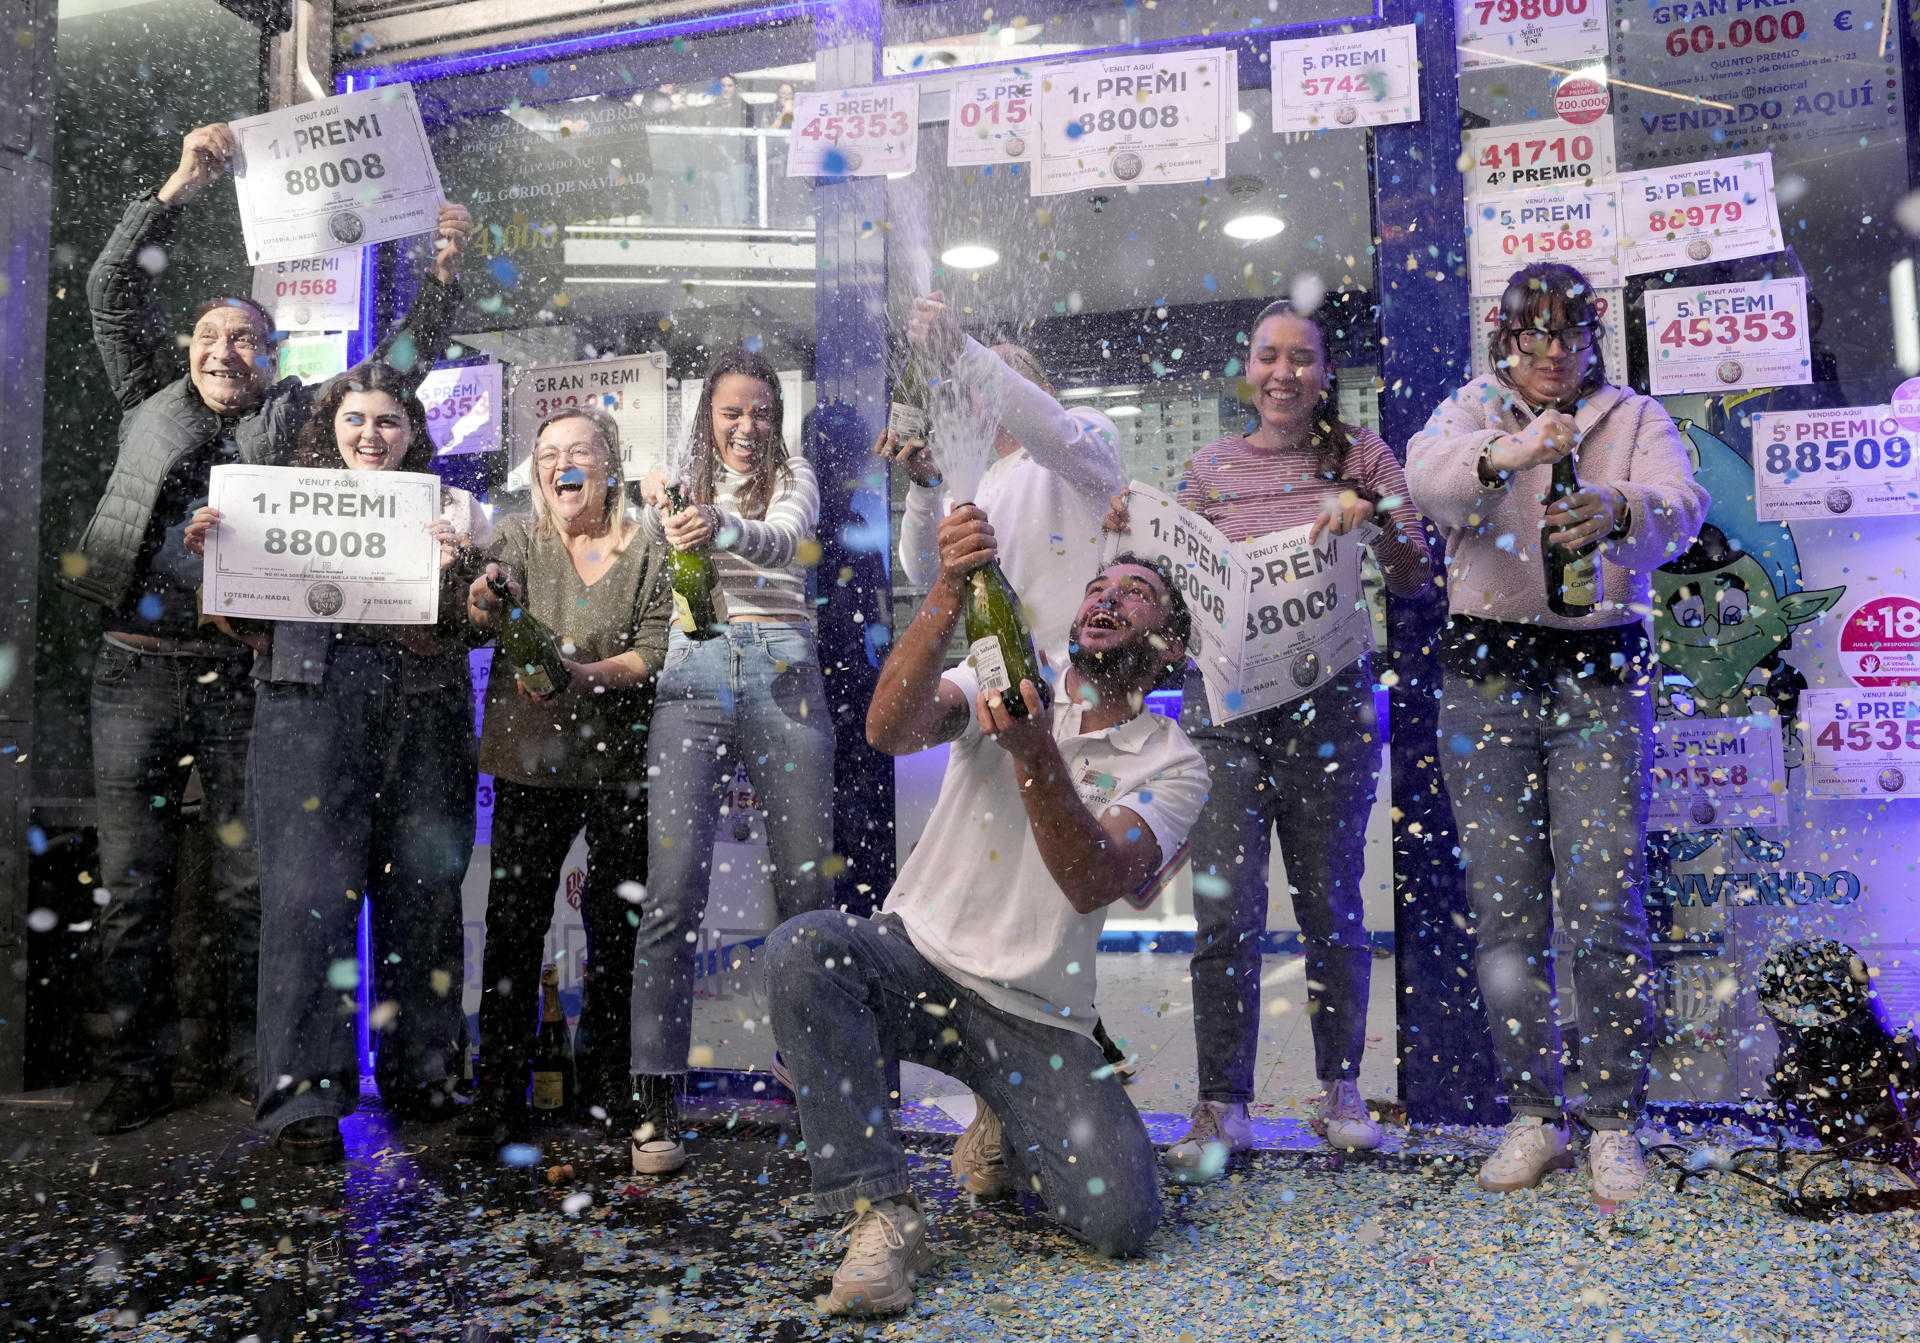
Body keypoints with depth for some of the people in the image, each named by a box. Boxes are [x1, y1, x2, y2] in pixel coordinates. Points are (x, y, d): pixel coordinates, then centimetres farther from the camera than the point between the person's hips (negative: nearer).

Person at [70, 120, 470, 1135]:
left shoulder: (297, 415, 12)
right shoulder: (151, 400, 15)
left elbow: (399, 362, 10)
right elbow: (114, 290, 10)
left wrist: (443, 274, -3)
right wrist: (180, 186, 1)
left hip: (240, 677, -1)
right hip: (135, 669, 2)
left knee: (249, 884, 3)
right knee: (133, 885, 5)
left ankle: (254, 1064, 14)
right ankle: (140, 1072, 15)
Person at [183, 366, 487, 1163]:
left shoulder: (453, 506, 17)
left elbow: (480, 621, 7)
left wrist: (453, 571, -13)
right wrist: (212, 553, -4)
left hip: (421, 700, 1)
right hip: (310, 689, -1)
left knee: (421, 884, 3)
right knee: (311, 882, -9)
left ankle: (420, 1072, 16)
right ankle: (305, 1093, -6)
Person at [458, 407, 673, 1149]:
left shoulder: (647, 547, 2)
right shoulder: (521, 536, 4)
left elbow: (655, 650, -6)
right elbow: (496, 612, -14)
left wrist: (585, 675, -23)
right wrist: (483, 607, -38)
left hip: (620, 758, 0)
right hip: (531, 757, 0)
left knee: (615, 920, 10)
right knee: (513, 921, -1)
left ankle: (605, 1074, 27)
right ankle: (500, 1093, 9)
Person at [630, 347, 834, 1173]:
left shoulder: (794, 477, 13)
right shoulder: (683, 484, 18)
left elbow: (783, 538, -9)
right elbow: (651, 542, -2)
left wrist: (725, 529, -31)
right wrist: (660, 515, -25)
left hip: (782, 672, 0)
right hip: (694, 672, 0)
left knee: (806, 885, 0)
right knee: (673, 888, -10)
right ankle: (655, 1105, -6)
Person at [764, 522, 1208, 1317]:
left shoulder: (1172, 764, -1)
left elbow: (1091, 885, -20)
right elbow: (889, 731, -21)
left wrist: (1036, 756, -35)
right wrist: (950, 592, -33)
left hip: (1034, 1018, 0)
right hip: (918, 961, 0)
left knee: (1122, 1220, -17)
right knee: (802, 949, -32)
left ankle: (1007, 1136, 18)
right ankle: (880, 1210, -18)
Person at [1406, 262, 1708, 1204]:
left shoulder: (1636, 418, 10)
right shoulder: (1470, 412, 9)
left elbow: (1681, 508, -11)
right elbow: (1426, 478, -15)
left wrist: (1620, 509, -34)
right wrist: (1507, 453, -35)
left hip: (1602, 679, 0)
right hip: (1487, 676, 1)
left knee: (1606, 908, -4)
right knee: (1504, 910, 5)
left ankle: (1615, 1125, 12)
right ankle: (1532, 1116, 19)